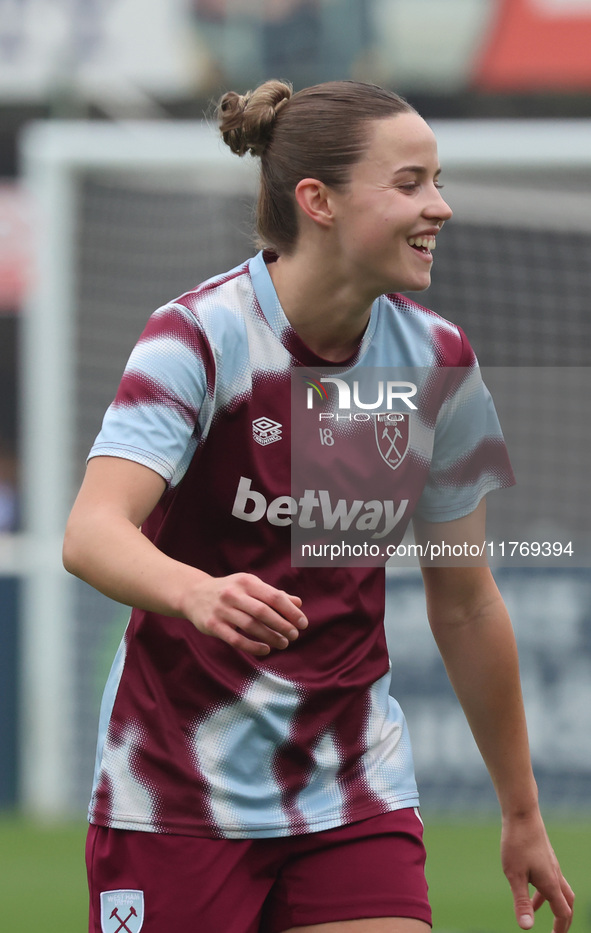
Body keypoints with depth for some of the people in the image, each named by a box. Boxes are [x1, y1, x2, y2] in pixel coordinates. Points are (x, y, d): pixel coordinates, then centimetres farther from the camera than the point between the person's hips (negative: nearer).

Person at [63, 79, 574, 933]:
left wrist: (522, 817, 14)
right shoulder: (202, 335, -14)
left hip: (355, 792, 4)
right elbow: (91, 534, -28)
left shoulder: (437, 360, 0)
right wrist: (197, 592, -50)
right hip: (178, 792, -4)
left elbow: (465, 605, 10)